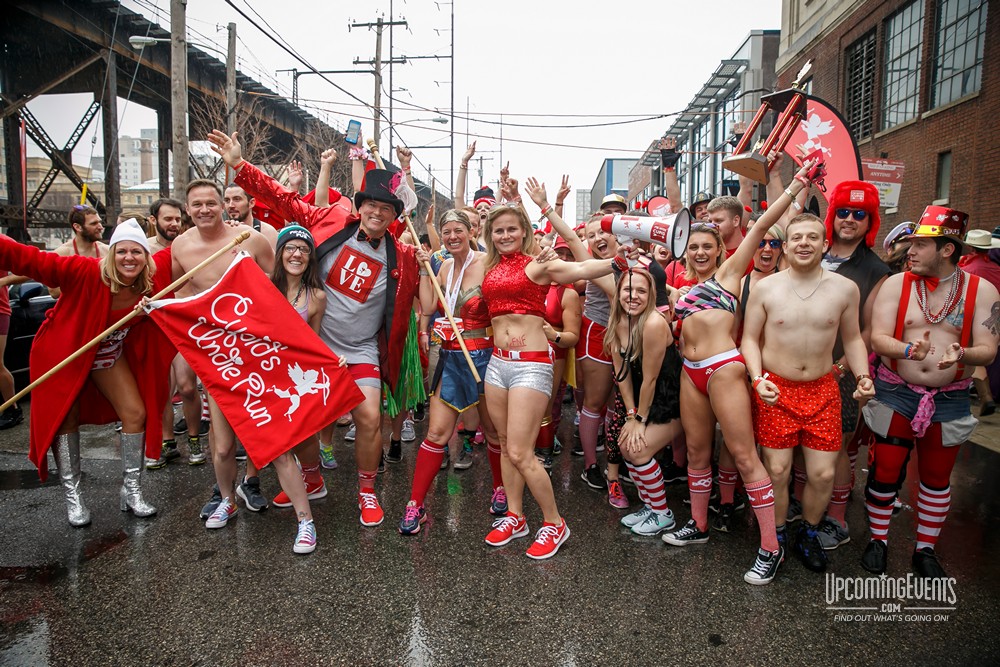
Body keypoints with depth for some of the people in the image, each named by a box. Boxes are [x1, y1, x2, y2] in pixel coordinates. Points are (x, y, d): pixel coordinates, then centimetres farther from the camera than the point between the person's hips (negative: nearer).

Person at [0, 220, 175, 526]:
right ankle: (73, 497, 19)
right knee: (65, 419, 3)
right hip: (65, 352, -4)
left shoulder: (153, 276, -18)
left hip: (110, 354, 4)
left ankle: (131, 491, 13)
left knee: (136, 413, -2)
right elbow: (31, 260, -35)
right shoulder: (86, 272, -30)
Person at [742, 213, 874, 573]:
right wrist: (758, 379, -13)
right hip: (775, 390, -1)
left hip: (822, 390, 2)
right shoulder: (765, 288, -5)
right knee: (777, 471, 2)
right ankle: (776, 537, 26)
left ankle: (809, 534, 30)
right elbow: (750, 338, 0)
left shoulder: (845, 288, -1)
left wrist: (863, 376, -4)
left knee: (823, 474, 3)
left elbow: (852, 339, 11)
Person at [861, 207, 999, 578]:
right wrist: (909, 349, -32)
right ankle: (878, 540, 25)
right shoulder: (896, 284, -5)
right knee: (884, 471, 5)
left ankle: (925, 549, 31)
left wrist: (961, 355, -30)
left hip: (949, 401, 1)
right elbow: (878, 338, -12)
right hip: (895, 394, -1)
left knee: (937, 478, 13)